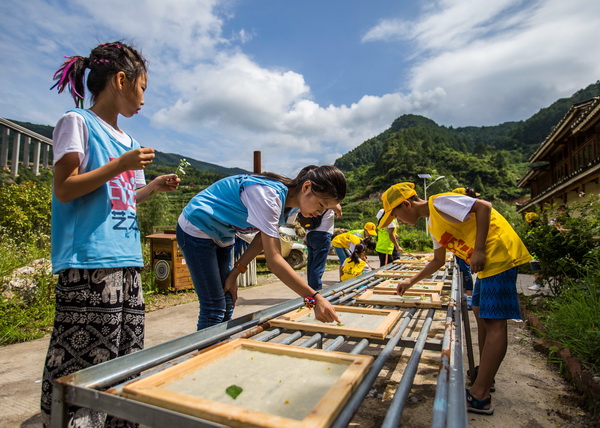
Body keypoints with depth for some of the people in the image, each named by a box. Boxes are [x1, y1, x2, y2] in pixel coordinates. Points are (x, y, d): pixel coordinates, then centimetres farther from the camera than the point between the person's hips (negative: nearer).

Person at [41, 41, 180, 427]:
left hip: (127, 261, 8)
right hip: (90, 262, -8)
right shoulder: (78, 123, -2)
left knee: (127, 357, 13)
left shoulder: (128, 141, 19)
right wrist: (121, 165, -15)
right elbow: (64, 190, -10)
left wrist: (154, 187, 13)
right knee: (80, 365, -3)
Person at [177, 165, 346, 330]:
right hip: (197, 229, -8)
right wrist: (315, 298, -38)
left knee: (227, 310, 10)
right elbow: (273, 259, -37)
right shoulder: (268, 194, -33)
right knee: (214, 311, -9)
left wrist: (234, 274, -4)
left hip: (221, 238, 9)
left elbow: (262, 240, 0)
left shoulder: (291, 201, -5)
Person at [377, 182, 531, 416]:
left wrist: (479, 250, -23)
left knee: (494, 322, -9)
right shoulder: (432, 223, 15)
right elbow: (438, 261, 23)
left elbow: (483, 206, -21)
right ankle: (483, 375, 27)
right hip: (488, 261, 10)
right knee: (480, 312, 15)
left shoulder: (438, 203, -13)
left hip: (499, 254, -10)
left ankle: (479, 397, -5)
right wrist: (411, 281, 23)